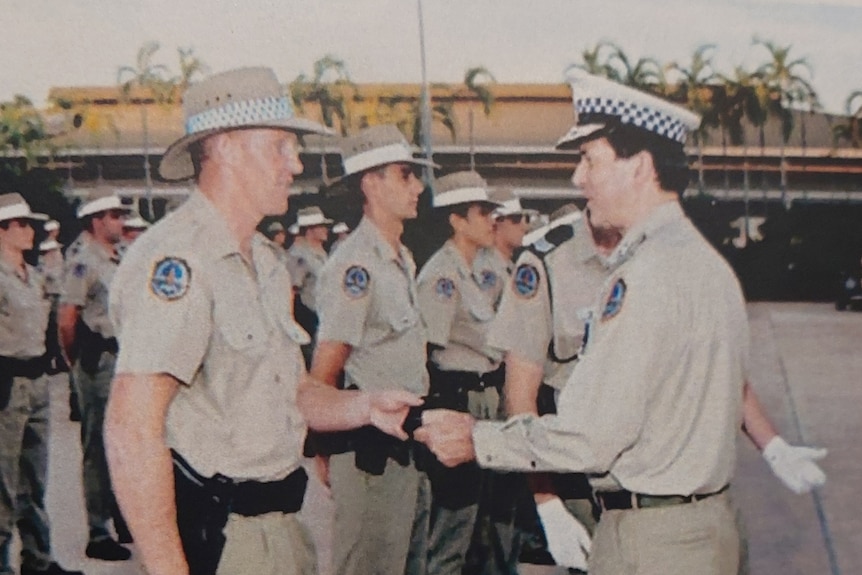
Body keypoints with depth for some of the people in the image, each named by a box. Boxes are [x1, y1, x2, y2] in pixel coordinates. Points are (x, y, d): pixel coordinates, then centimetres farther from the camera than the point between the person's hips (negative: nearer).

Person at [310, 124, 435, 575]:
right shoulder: (355, 265, -16)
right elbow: (323, 375, -16)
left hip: (407, 447, 9)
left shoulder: (403, 259, 14)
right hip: (371, 449, -9)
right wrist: (327, 454, -7)